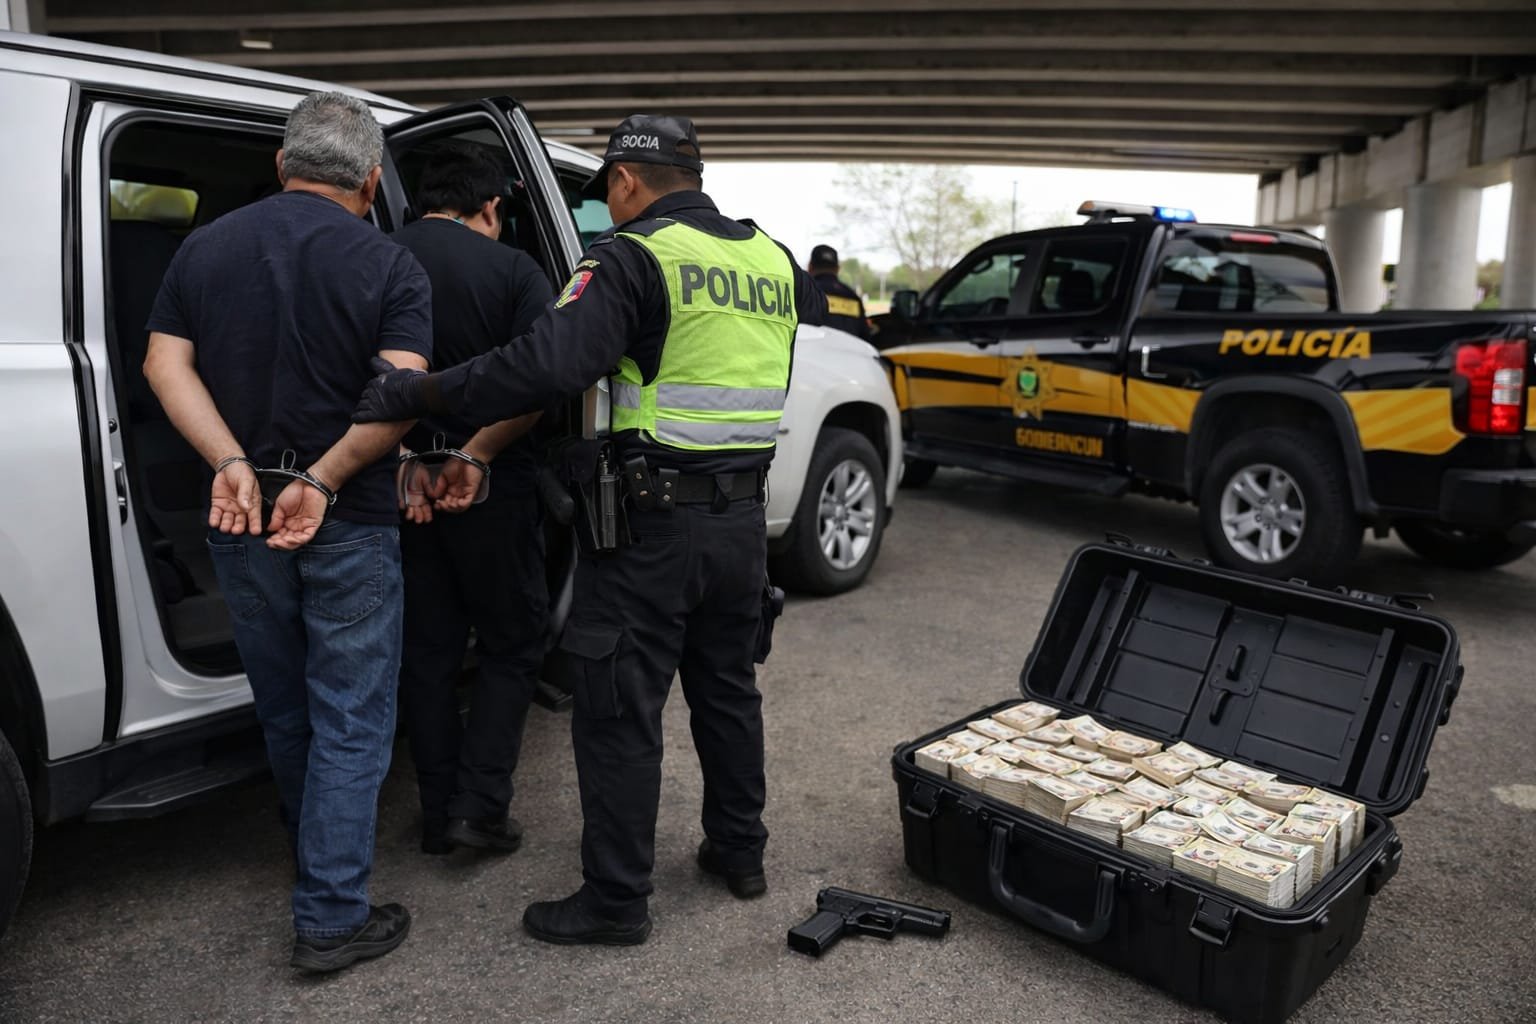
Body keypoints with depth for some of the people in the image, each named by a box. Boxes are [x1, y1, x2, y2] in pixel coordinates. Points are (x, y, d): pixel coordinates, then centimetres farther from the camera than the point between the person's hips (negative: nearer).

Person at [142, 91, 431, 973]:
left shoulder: (206, 248, 6)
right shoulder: (390, 266, -7)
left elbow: (167, 364, -3)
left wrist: (233, 462, -13)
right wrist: (324, 479, -17)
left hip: (241, 517, 5)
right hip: (350, 525, -4)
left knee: (284, 713, 21)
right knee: (351, 720, 5)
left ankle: (318, 860, 42)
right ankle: (332, 916, 9)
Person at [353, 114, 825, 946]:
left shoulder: (633, 259, -13)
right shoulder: (771, 259, 8)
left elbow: (546, 363, -26)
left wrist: (413, 394, -23)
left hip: (652, 521, -7)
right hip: (741, 516, 7)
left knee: (617, 709, 5)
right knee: (726, 686, 21)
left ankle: (616, 899, 17)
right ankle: (739, 851, 36)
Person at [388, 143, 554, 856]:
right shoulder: (513, 269, -5)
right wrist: (475, 455, -15)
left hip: (402, 485, 3)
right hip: (491, 487, -3)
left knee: (428, 650, 14)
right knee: (511, 643, 13)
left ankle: (438, 815, 22)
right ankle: (481, 805, 7)